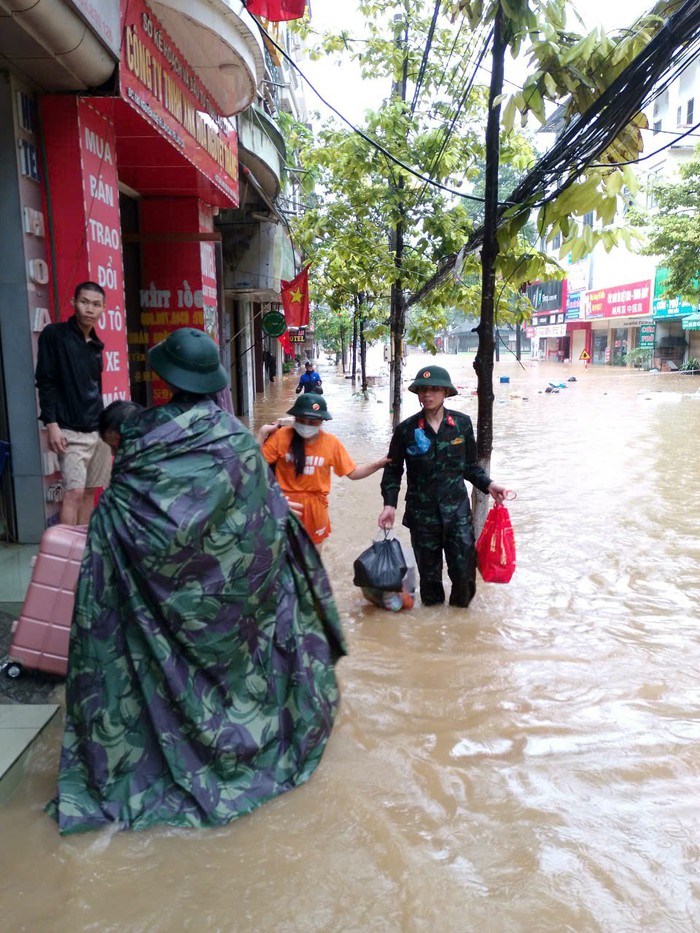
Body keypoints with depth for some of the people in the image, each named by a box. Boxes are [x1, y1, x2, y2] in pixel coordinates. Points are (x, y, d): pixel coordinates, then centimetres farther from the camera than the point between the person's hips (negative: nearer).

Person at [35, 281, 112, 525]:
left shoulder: (96, 344, 14)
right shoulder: (54, 334, -4)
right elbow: (45, 382, -8)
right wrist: (51, 423, -16)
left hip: (98, 430, 6)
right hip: (70, 431, -6)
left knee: (90, 491, 8)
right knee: (74, 492, -14)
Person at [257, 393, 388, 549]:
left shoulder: (331, 442, -8)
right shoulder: (281, 436, -13)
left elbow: (352, 473, -2)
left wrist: (379, 463, -14)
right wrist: (262, 434, -19)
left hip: (315, 508, 2)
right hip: (286, 506, -2)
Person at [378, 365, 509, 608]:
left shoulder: (462, 423, -2)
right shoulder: (406, 429, -5)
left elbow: (470, 466, 9)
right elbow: (393, 470, 4)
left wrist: (488, 485, -5)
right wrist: (390, 503, -6)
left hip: (457, 508, 0)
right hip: (422, 512, 0)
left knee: (464, 568, -1)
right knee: (428, 570, 11)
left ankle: (460, 607, 28)